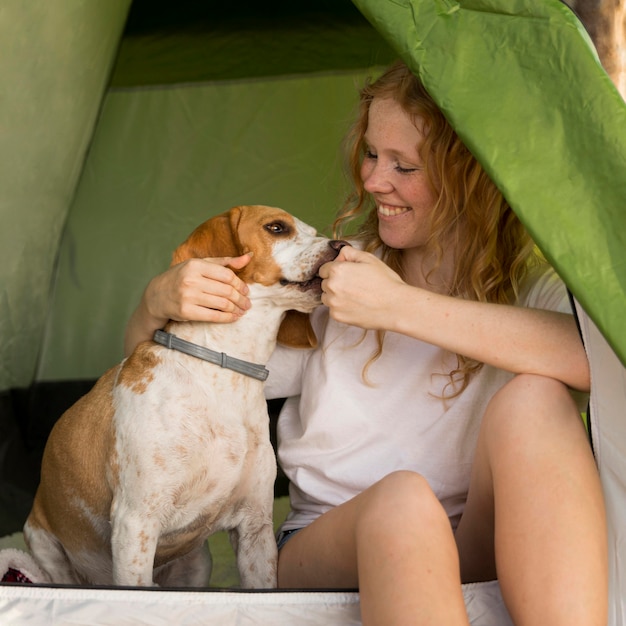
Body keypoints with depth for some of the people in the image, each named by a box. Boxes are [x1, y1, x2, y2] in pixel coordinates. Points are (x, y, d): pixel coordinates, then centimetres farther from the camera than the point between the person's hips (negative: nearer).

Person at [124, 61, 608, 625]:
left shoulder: (531, 285, 0)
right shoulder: (327, 281, 6)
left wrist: (401, 307, -25)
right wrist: (161, 300, -11)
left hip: (481, 556, 0)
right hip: (326, 552, 0)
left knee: (535, 398, -30)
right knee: (400, 502, -36)